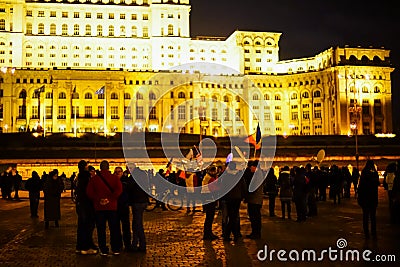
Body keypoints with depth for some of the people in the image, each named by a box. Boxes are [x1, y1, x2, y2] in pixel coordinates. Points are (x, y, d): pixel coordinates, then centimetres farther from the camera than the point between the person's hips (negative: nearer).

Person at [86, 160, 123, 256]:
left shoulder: (93, 178, 2)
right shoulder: (114, 177, 0)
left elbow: (89, 192, -6)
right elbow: (119, 190, -13)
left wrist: (98, 200, -5)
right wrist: (110, 199, -12)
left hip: (99, 207, 0)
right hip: (112, 207, 0)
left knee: (101, 229, 7)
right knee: (114, 228, 8)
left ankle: (103, 250, 7)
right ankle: (116, 249, 11)